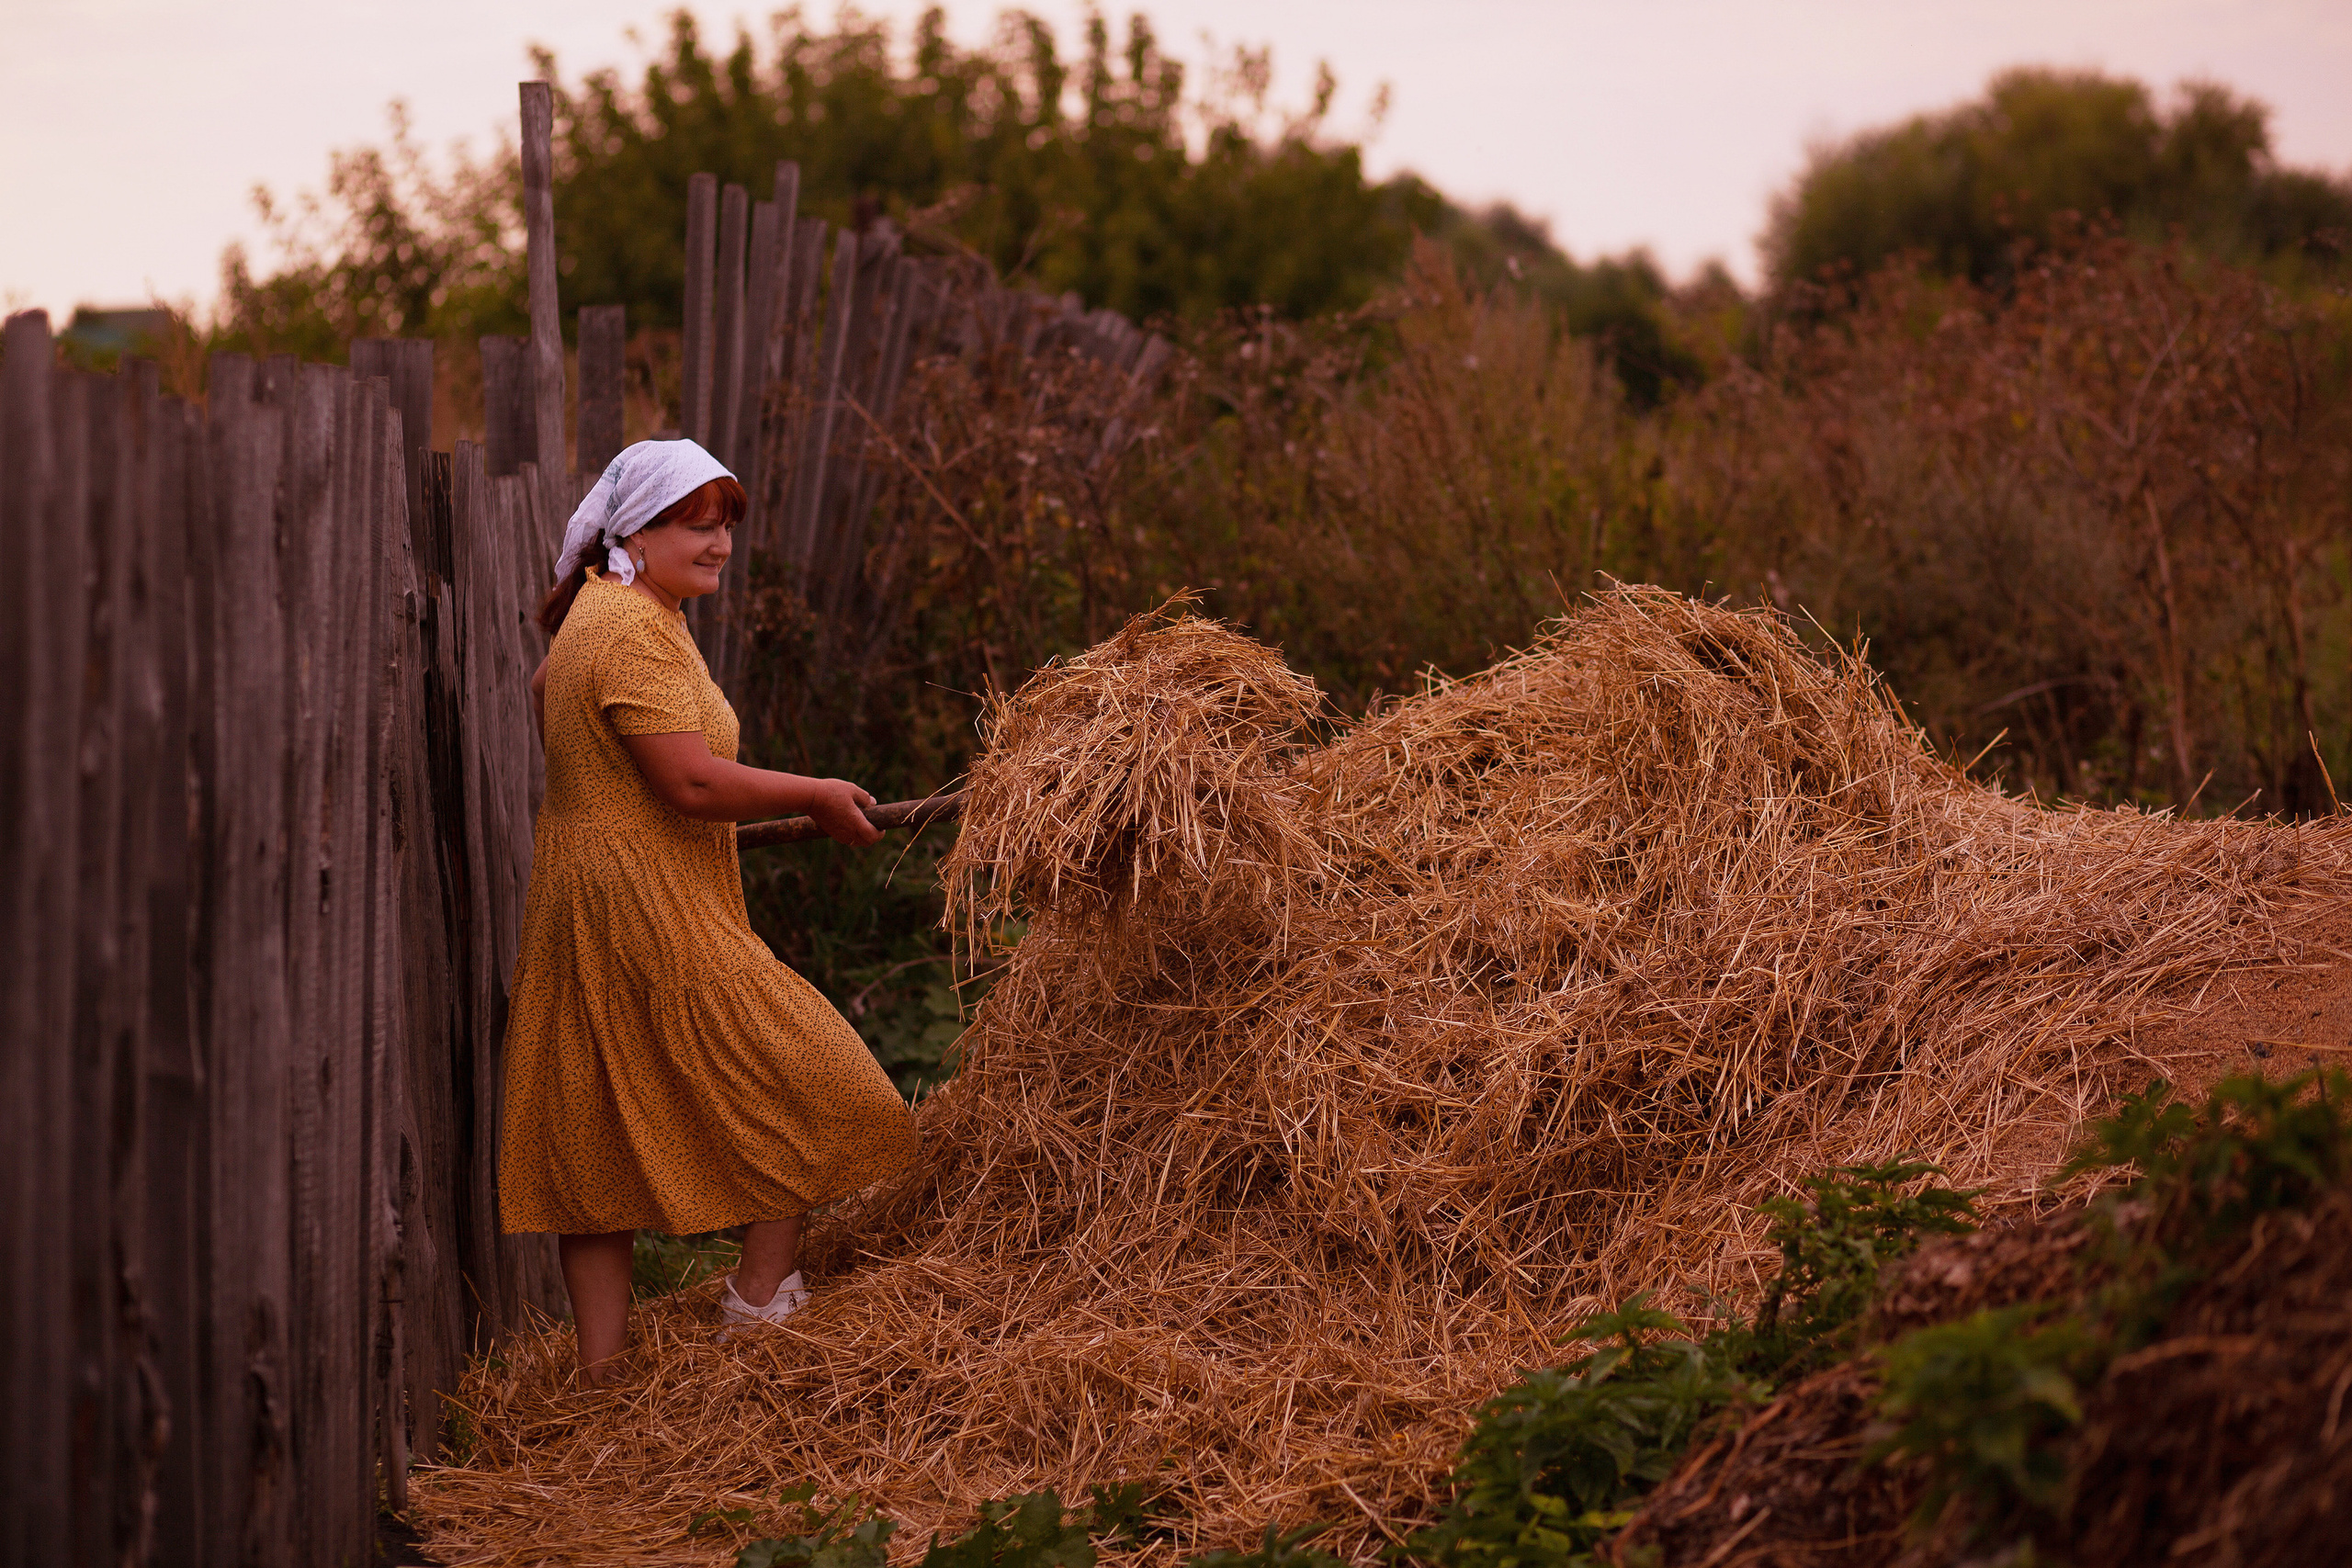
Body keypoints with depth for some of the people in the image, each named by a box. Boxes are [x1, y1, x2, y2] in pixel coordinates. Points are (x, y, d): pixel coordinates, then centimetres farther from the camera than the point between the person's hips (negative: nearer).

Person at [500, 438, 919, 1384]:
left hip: (580, 893, 11)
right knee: (797, 1081, 2)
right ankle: (762, 1301, 8)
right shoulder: (636, 631, -18)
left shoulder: (595, 614, 16)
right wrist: (817, 799, -13)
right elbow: (692, 782, -24)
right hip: (646, 912, -11)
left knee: (599, 1130, 10)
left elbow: (543, 696, 37)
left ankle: (601, 1363, 15)